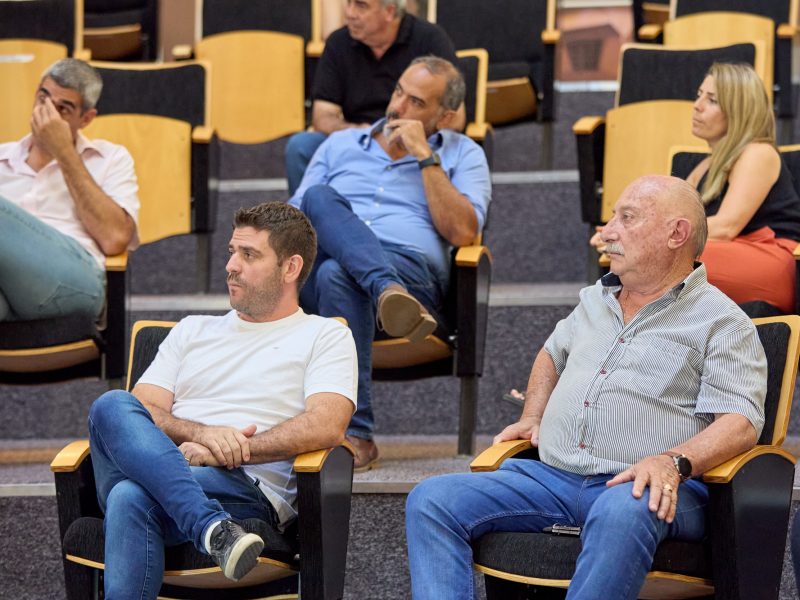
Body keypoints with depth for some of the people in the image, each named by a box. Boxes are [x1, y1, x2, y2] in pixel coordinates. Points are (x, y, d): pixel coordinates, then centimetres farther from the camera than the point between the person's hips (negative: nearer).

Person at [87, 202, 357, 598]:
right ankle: (213, 530, -43)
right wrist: (202, 434, -8)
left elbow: (327, 427, -3)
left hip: (246, 491, -4)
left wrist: (223, 455, -12)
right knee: (113, 406, -30)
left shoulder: (326, 337, 16)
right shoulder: (192, 331, 30)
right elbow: (142, 413, 16)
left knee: (133, 496, -37)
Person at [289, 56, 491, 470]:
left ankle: (356, 435, -45)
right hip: (316, 276, 3)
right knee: (321, 198, -30)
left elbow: (462, 233, 2)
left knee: (337, 275, -39)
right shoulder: (341, 145, 29)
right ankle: (388, 293, -50)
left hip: (413, 271, -2)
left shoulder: (462, 156, 20)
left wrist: (425, 156, 2)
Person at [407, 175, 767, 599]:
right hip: (553, 477, 6)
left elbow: (741, 421, -9)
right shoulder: (595, 300, 25)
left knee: (621, 513, -44)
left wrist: (673, 462, -27)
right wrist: (532, 417, 23)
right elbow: (553, 353, 43)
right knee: (431, 500, -15)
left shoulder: (722, 322, 3)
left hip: (650, 487, -6)